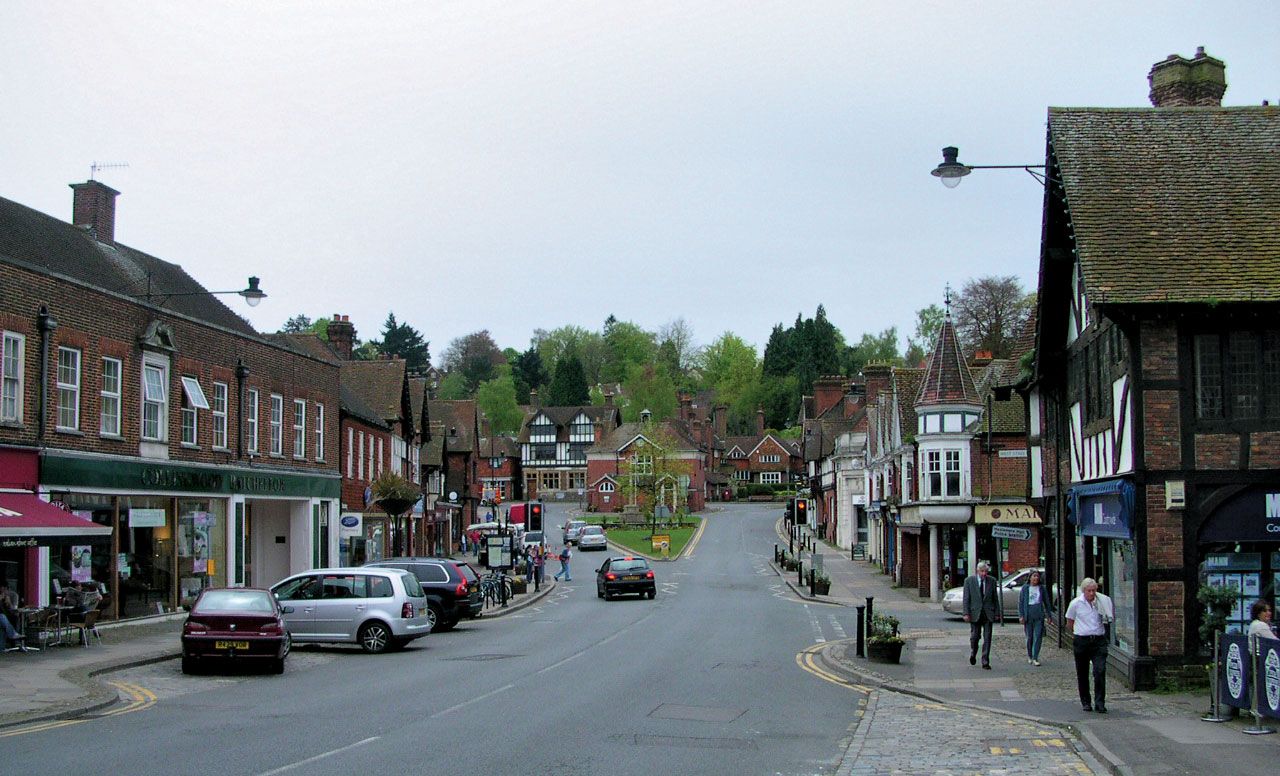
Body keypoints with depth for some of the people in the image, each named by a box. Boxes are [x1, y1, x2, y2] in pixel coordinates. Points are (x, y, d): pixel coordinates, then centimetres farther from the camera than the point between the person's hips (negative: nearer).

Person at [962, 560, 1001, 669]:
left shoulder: (992, 581, 3)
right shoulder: (969, 581, -2)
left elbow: (995, 598, 7)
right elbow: (966, 598, -3)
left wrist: (997, 613, 3)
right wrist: (966, 613, -10)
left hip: (988, 613, 1)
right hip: (975, 613, -1)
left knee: (987, 638, -3)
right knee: (974, 636, 7)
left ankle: (985, 662, 0)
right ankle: (973, 654, 36)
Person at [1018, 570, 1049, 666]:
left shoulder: (1041, 588, 5)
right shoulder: (1025, 588, 1)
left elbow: (1046, 602, 11)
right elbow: (1020, 602, 1)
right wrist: (1021, 616, -6)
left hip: (1039, 615, 1)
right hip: (1028, 615, 0)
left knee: (1038, 636, -7)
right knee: (1029, 637, 7)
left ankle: (1035, 658, -5)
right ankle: (1029, 656, 26)